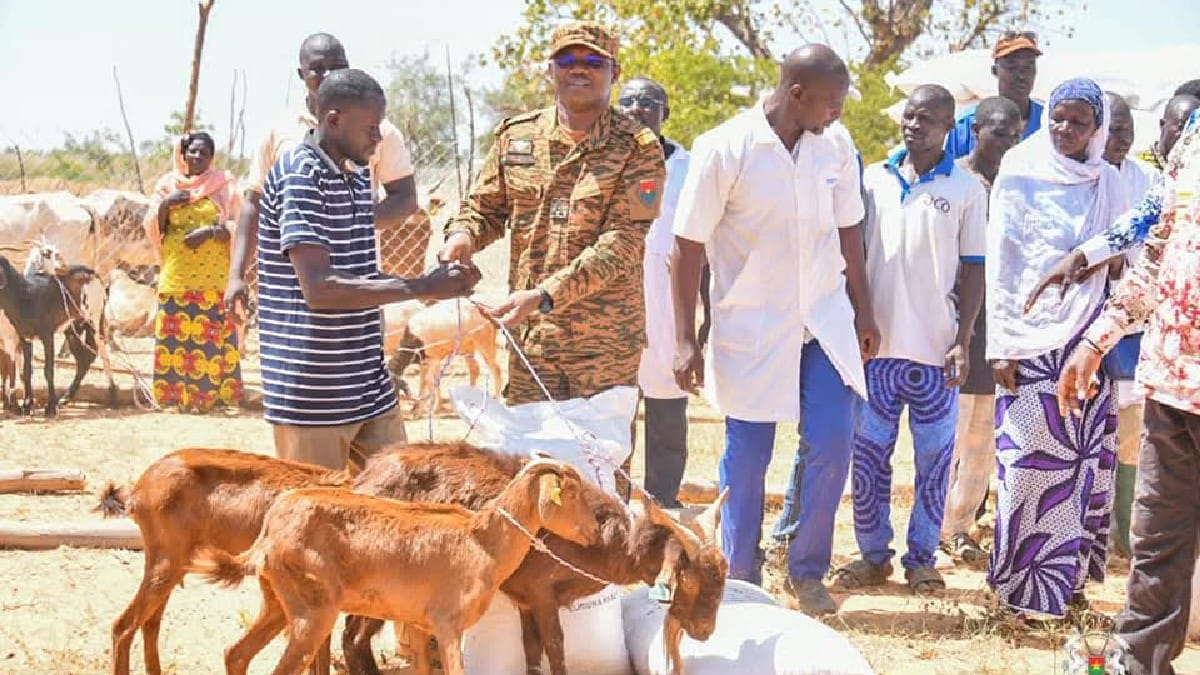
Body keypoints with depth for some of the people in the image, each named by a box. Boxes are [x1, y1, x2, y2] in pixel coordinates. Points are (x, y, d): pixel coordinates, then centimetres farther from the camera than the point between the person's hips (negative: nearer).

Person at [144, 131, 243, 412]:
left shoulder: (223, 185, 6)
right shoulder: (168, 185, 12)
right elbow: (153, 230, 10)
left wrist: (210, 232, -15)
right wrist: (164, 204, -7)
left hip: (215, 277, -2)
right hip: (176, 276, 2)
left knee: (215, 337, -6)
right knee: (176, 336, -2)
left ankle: (217, 395, -2)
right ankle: (177, 396, 3)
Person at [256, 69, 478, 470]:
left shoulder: (357, 177, 14)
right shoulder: (298, 177, -14)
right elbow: (319, 287, -24)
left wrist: (442, 283, 6)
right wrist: (420, 288, -23)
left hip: (370, 388, 8)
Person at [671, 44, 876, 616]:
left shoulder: (835, 149, 0)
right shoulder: (723, 150, -13)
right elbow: (687, 246, -10)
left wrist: (864, 312, 14)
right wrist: (686, 340, -11)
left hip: (825, 318, 4)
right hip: (750, 327, -3)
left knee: (831, 445, -3)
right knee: (746, 457, 3)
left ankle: (807, 573, 15)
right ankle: (740, 580, 18)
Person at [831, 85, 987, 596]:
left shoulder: (966, 190, 1)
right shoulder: (873, 180, 7)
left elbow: (973, 270, 2)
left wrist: (962, 341, -6)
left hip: (935, 349, -2)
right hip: (876, 344, 2)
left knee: (934, 458, 4)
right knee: (868, 455, 5)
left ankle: (921, 559, 15)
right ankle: (873, 555, 16)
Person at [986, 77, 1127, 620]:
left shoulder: (1108, 183, 9)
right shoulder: (1020, 177, -2)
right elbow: (999, 265, -3)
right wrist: (999, 345, -7)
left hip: (1088, 337, 4)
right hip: (1030, 340, -4)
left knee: (1089, 463, 3)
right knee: (1028, 463, -4)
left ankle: (1069, 578, 15)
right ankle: (1018, 586, 6)